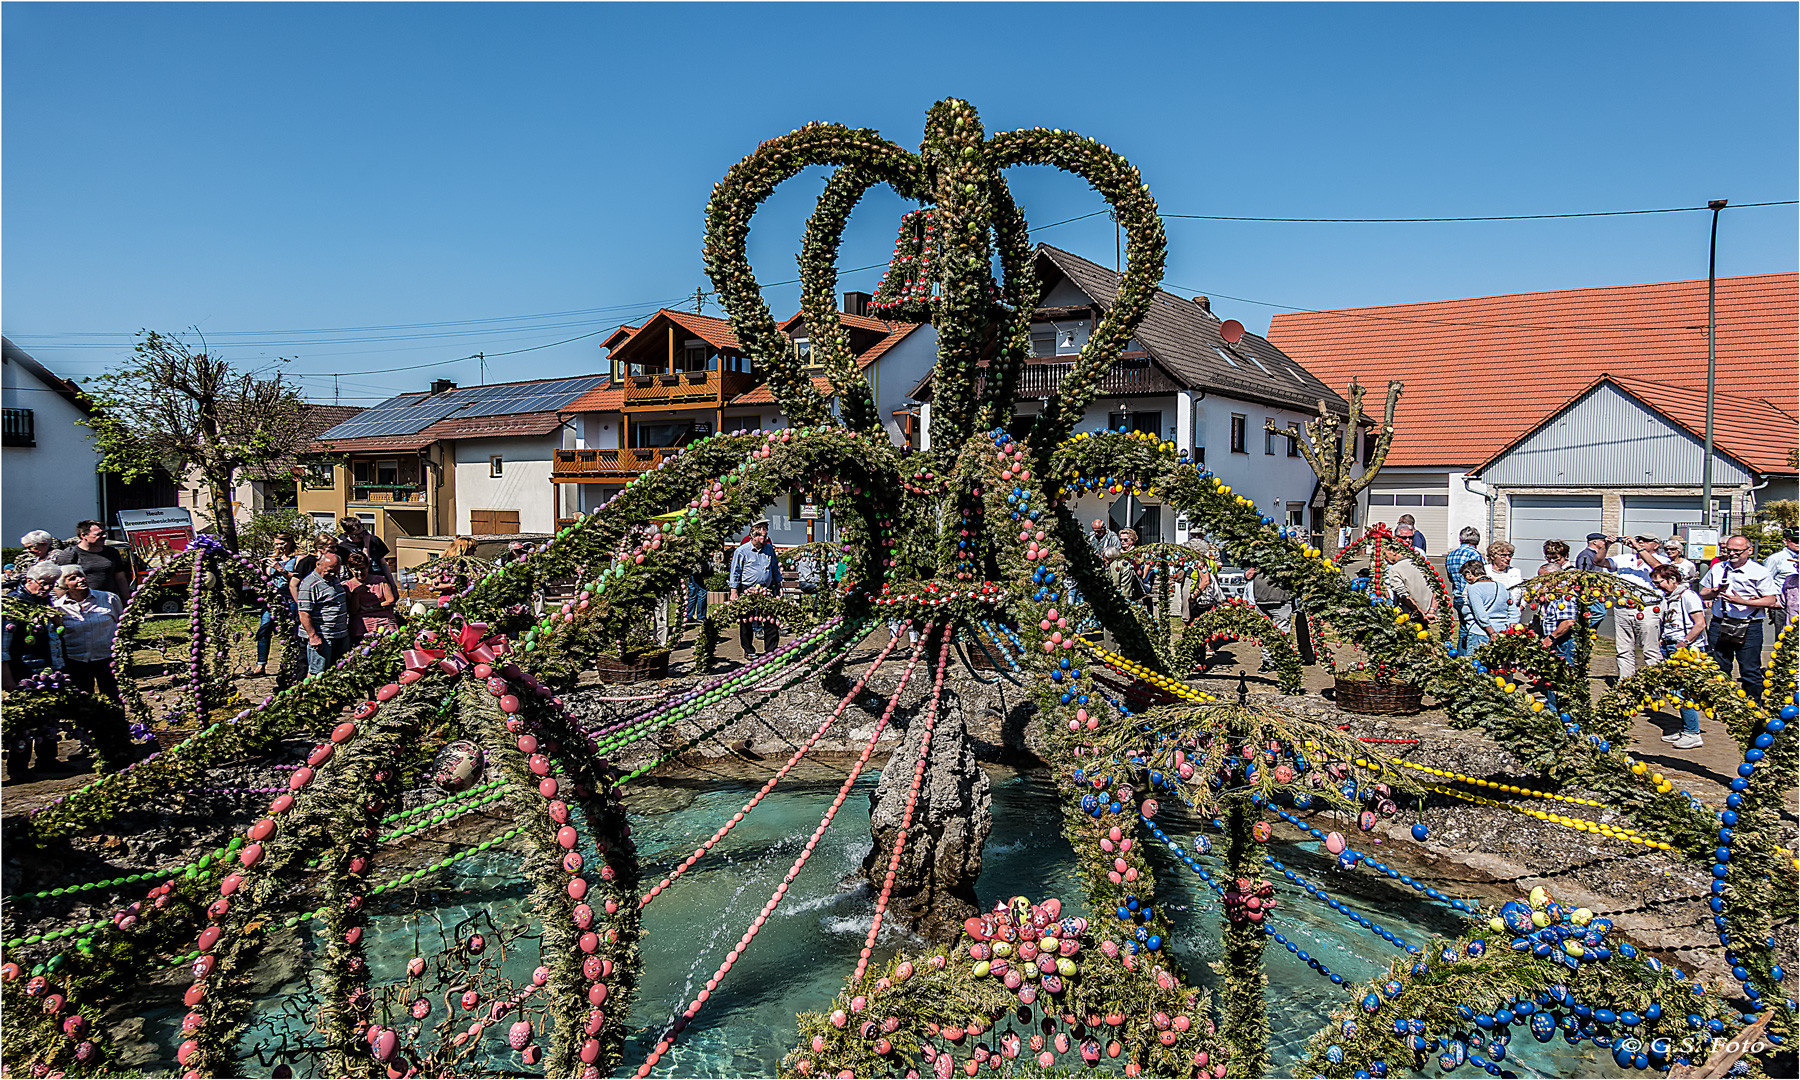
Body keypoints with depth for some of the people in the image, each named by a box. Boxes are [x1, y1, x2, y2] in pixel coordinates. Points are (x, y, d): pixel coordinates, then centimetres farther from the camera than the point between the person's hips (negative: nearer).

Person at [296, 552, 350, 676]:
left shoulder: (334, 579, 14)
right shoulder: (309, 584, -14)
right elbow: (304, 614, -17)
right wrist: (313, 636, -21)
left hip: (341, 635, 8)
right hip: (322, 638, -8)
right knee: (318, 672, -4)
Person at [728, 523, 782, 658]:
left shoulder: (769, 549, 9)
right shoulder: (742, 551, -5)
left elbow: (775, 569, 20)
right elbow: (735, 572, -1)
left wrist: (779, 586, 19)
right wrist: (734, 592, -5)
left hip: (767, 589, 3)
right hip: (747, 591, -3)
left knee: (771, 621, 1)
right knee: (747, 622, 5)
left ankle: (771, 650, 9)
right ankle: (748, 650, 17)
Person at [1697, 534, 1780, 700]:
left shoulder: (1759, 572, -3)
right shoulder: (1717, 568, 10)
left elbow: (1771, 601, -7)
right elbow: (1703, 594, 15)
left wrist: (1743, 602, -19)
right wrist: (1714, 593, -7)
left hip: (1749, 628, -4)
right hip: (1719, 625, 4)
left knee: (1750, 672, 0)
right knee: (1719, 670, 10)